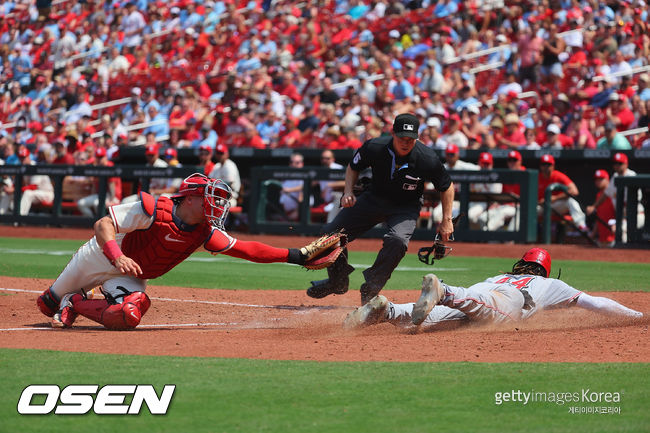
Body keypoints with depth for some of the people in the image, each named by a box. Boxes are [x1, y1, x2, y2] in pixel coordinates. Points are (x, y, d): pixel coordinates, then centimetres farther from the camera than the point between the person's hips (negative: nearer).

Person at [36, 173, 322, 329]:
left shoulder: (205, 234, -13)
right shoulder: (154, 210, -30)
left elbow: (247, 249, -13)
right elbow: (103, 224, -30)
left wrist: (295, 256, -22)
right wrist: (118, 257, -47)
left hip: (131, 277, 4)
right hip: (100, 256, -3)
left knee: (129, 315, -28)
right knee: (47, 305, 10)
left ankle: (74, 305, -1)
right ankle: (57, 300, 50)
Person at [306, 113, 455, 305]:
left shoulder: (428, 159, -26)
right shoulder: (374, 147, -21)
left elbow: (447, 186, -8)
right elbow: (353, 167, 1)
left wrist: (446, 221, -9)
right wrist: (348, 192, -14)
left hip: (405, 208, -3)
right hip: (374, 199, 3)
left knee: (397, 240, -35)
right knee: (330, 232, -3)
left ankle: (370, 290, -19)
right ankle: (338, 281, 22)